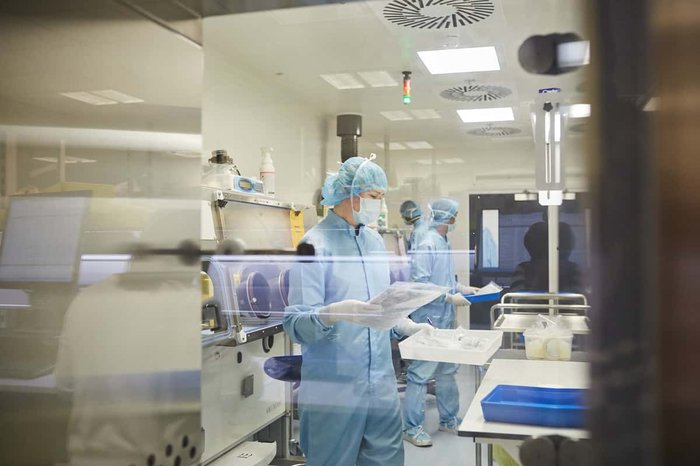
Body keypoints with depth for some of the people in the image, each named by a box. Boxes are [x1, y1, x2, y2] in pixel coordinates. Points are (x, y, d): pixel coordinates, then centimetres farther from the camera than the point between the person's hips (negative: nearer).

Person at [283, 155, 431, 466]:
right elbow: (295, 324, -18)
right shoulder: (316, 244, -13)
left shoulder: (375, 240, 11)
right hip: (334, 389, -6)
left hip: (381, 383, 7)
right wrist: (334, 313, -35)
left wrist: (407, 327, 3)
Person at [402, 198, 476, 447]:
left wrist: (463, 288, 11)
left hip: (445, 319, 10)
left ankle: (449, 419, 32)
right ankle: (412, 427, 7)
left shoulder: (444, 242, 11)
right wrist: (451, 298, -19)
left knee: (447, 370, 18)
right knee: (421, 373, -3)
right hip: (429, 318, -10)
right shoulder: (427, 244, -18)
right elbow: (420, 284, -23)